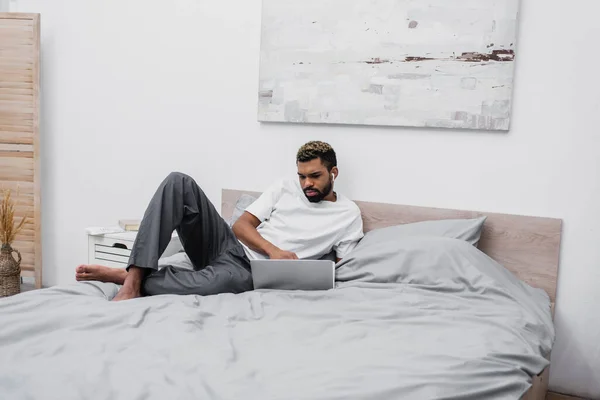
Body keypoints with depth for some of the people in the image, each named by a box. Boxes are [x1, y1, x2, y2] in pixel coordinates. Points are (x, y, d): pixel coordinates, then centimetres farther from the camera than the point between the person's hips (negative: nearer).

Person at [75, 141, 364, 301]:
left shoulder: (349, 215, 7)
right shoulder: (284, 188, 14)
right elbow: (241, 225, 7)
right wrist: (273, 250, -12)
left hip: (251, 271, -4)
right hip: (228, 244, 4)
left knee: (224, 281, -44)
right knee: (179, 182, -18)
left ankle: (128, 279, -21)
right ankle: (135, 273, -26)